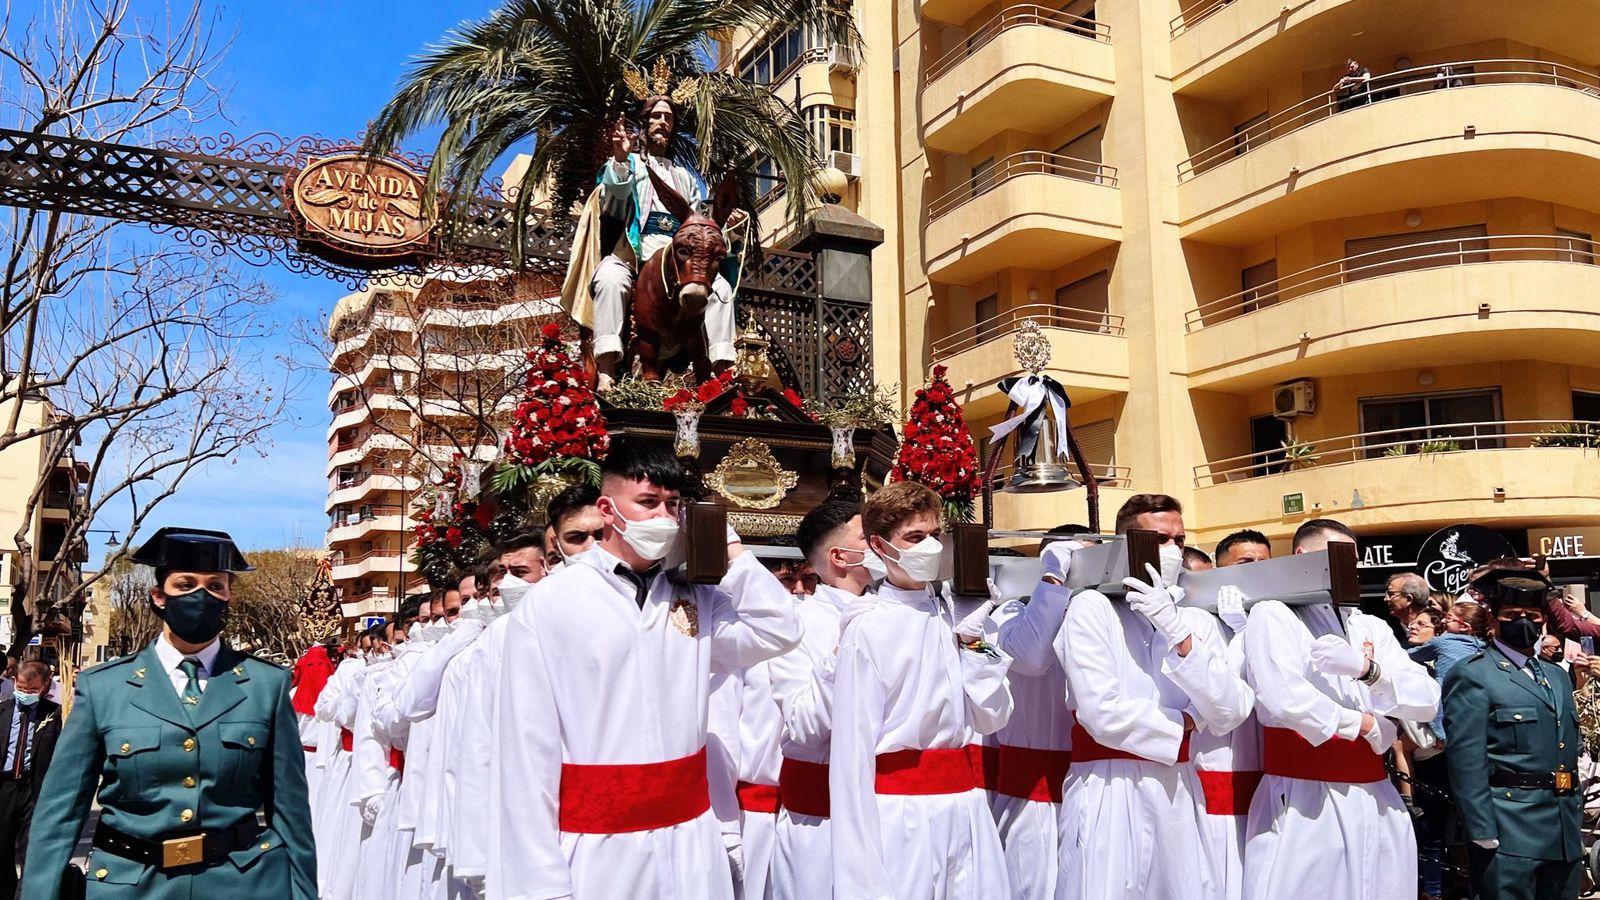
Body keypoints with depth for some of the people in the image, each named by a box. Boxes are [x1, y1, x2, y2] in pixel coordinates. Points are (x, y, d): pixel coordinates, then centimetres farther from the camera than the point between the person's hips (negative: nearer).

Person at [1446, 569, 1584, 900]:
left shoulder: (1557, 675, 17)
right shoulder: (1472, 675, -8)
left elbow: (1570, 747, 22)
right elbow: (1466, 761, -13)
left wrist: (1576, 817, 16)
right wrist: (1483, 833, -18)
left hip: (1566, 833, 7)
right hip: (1510, 834, -7)